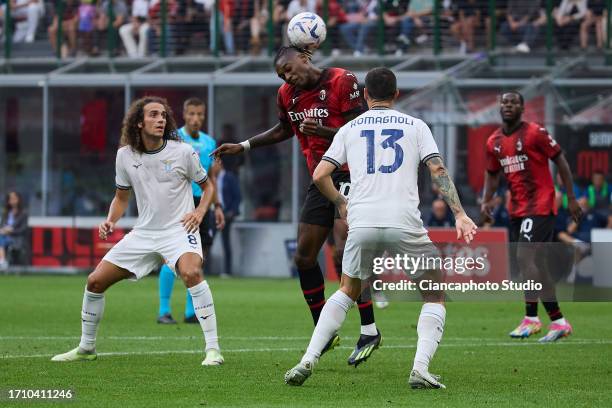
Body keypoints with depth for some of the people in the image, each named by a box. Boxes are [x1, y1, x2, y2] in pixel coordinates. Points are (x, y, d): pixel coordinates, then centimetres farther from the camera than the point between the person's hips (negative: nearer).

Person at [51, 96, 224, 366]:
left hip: (179, 230, -5)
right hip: (143, 233, 5)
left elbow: (207, 186, 8)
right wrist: (110, 222, -1)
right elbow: (121, 196, 17)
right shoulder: (126, 155, 3)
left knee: (191, 272, -35)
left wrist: (199, 212, -10)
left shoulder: (182, 152, -6)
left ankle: (212, 349, -31)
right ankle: (86, 348, 22)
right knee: (95, 282, 1)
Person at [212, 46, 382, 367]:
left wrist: (322, 131, -29)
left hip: (350, 175, -8)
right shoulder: (287, 95, 9)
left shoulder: (342, 81, -13)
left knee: (344, 253, -21)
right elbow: (284, 130, 29)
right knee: (304, 257, 4)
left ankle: (369, 331, -13)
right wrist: (242, 146, 27)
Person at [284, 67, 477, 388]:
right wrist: (459, 214, -3)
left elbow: (319, 175, 9)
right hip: (404, 223, -2)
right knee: (435, 296, 13)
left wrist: (342, 205, 25)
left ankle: (308, 361, 10)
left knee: (347, 292, 25)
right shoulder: (415, 126, 12)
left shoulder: (349, 129, 15)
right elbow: (438, 170, 0)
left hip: (361, 224, 2)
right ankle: (420, 368, -8)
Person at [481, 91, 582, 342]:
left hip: (540, 206, -7)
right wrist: (486, 201, 4)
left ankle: (531, 318, -13)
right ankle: (558, 321, 14)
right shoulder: (494, 142, 9)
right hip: (516, 208, 7)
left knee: (524, 257, -17)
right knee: (535, 264, 8)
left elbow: (560, 161, -5)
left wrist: (571, 198, -6)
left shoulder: (535, 133, -9)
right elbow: (492, 173, 21)